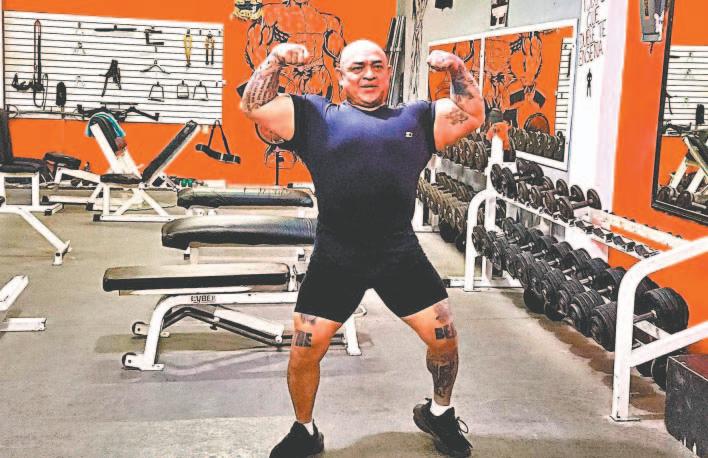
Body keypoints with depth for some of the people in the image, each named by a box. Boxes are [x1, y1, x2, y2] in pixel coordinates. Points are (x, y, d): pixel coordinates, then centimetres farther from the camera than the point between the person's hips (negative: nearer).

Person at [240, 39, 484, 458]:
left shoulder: (417, 118, 19)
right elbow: (254, 106, 8)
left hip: (401, 254, 2)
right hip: (335, 258, -1)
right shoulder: (315, 116, 12)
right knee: (304, 352, -1)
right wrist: (276, 61, -3)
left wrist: (457, 69, 5)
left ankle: (439, 413, 32)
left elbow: (473, 116, 16)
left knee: (445, 338, 3)